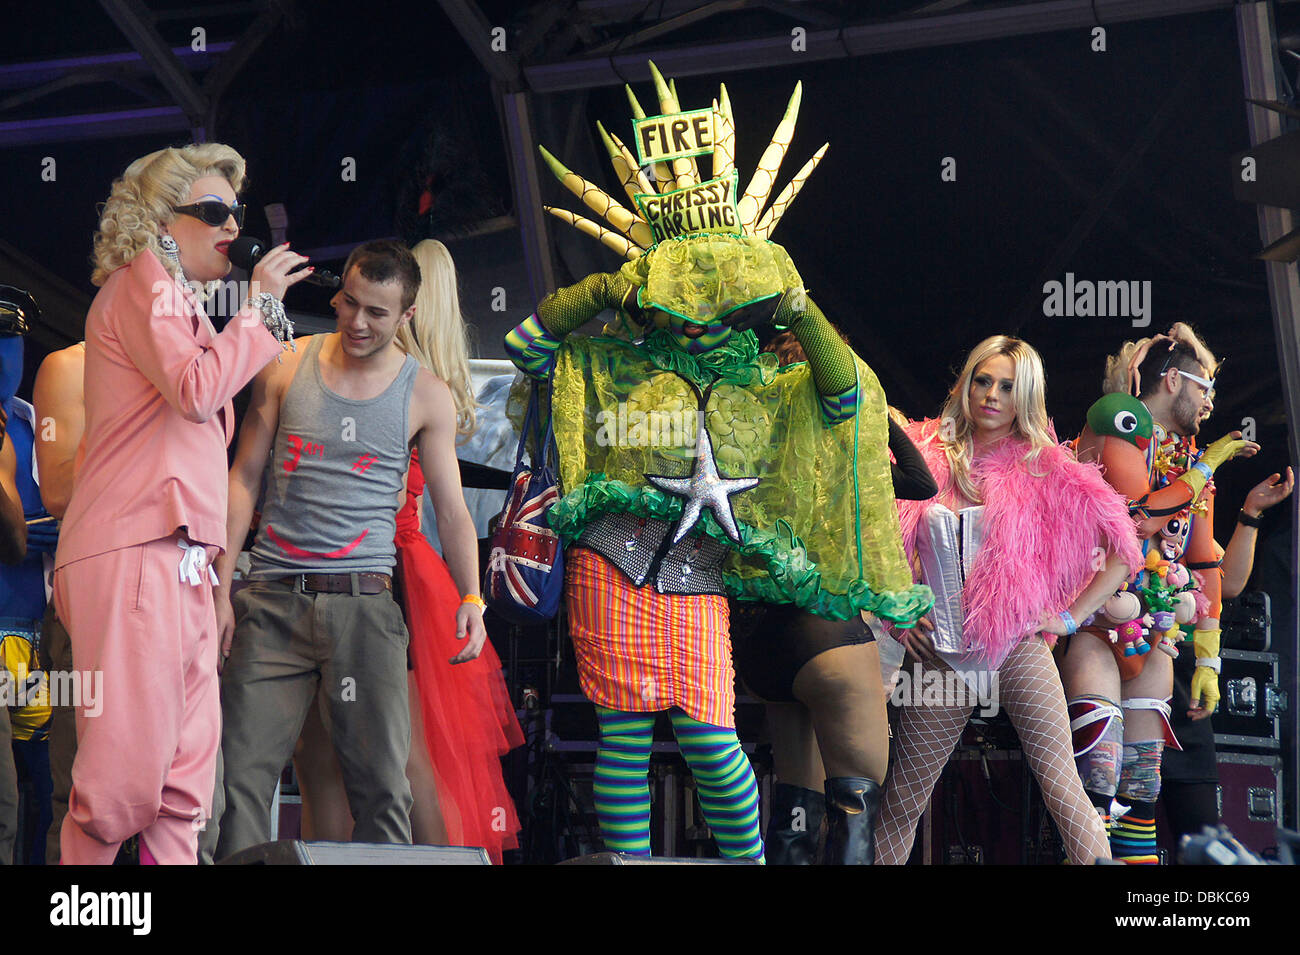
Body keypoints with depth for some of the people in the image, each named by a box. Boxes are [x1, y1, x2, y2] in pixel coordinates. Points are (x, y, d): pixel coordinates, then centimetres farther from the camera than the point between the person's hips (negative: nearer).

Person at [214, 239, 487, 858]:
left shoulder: (425, 397, 7)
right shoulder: (287, 368, 7)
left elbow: (451, 510, 7)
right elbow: (244, 477, 9)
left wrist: (471, 598, -8)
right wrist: (220, 586, 2)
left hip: (364, 603, 0)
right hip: (273, 599, 1)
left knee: (380, 777, -5)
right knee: (243, 767, -6)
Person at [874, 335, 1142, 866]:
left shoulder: (1045, 471, 2)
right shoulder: (927, 457, 6)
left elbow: (1123, 550, 4)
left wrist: (1070, 616, 0)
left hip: (1020, 651, -2)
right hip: (942, 656, 2)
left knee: (1062, 789, -13)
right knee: (902, 801, 5)